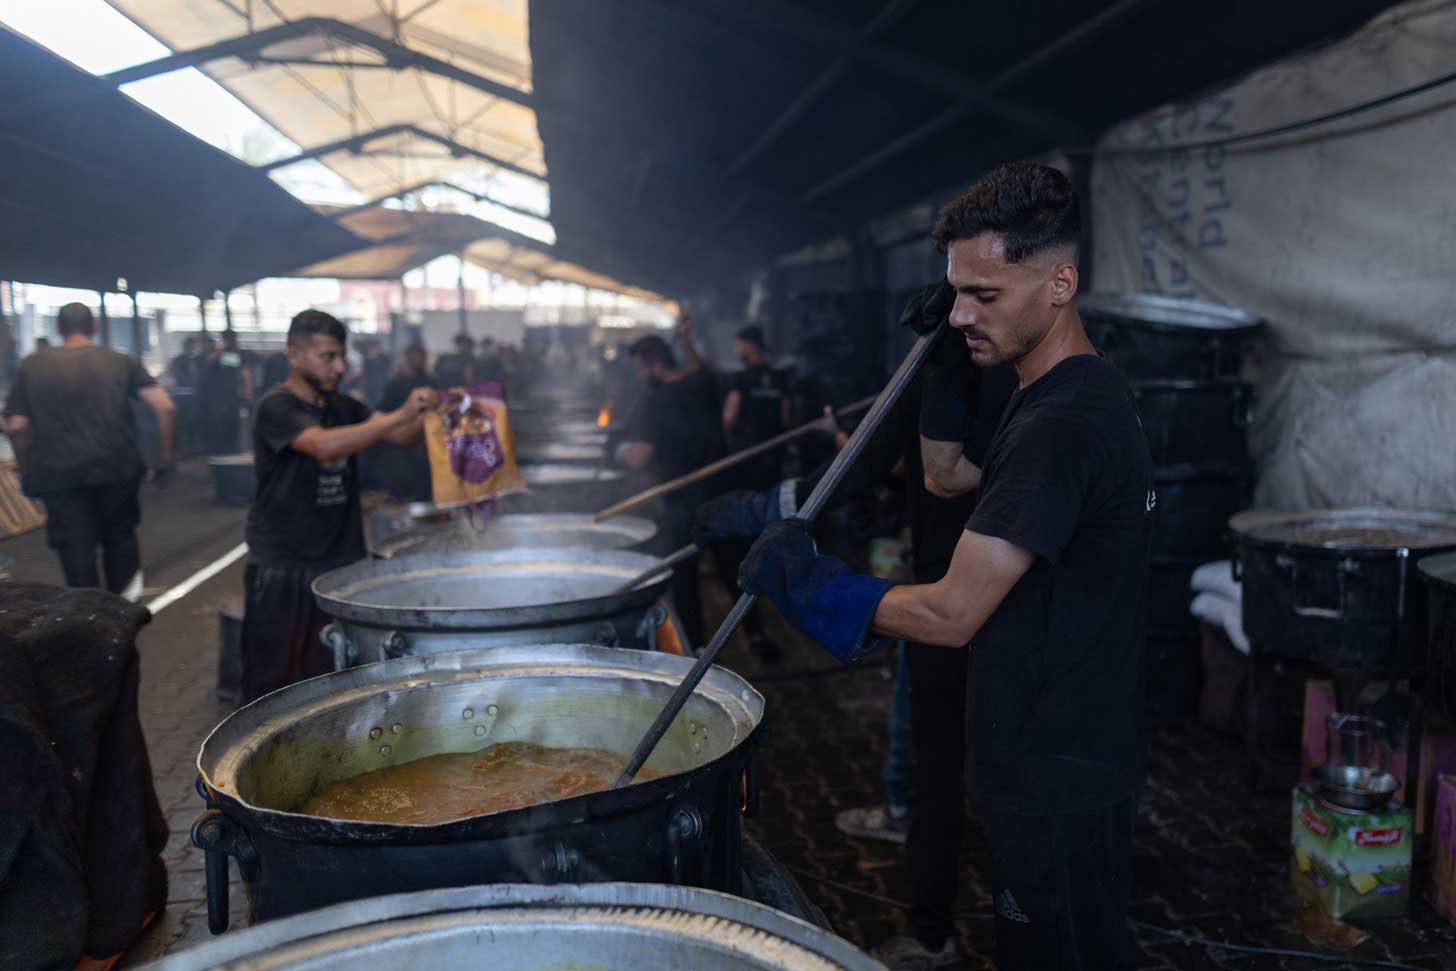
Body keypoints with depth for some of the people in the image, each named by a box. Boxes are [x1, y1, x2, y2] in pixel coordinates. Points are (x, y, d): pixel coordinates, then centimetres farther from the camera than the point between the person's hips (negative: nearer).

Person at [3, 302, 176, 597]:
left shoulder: (31, 367, 6)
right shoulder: (122, 362, 4)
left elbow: (16, 426, 2)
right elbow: (165, 408, -6)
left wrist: (28, 471, 14)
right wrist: (167, 457, 2)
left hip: (60, 474, 0)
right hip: (117, 468, 0)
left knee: (77, 552, 5)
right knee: (120, 537, 17)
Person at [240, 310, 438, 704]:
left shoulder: (345, 407, 11)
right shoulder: (275, 408, -9)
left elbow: (403, 435, 0)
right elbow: (325, 445, -27)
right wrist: (400, 415, -31)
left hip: (341, 565, 5)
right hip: (281, 571, -5)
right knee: (271, 682, 4)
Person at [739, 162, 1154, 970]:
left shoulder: (1060, 424, -26)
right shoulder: (1085, 393, 7)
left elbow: (950, 615, -28)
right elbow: (947, 476, 17)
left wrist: (804, 583, -17)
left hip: (1058, 781, -10)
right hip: (1071, 760, 10)